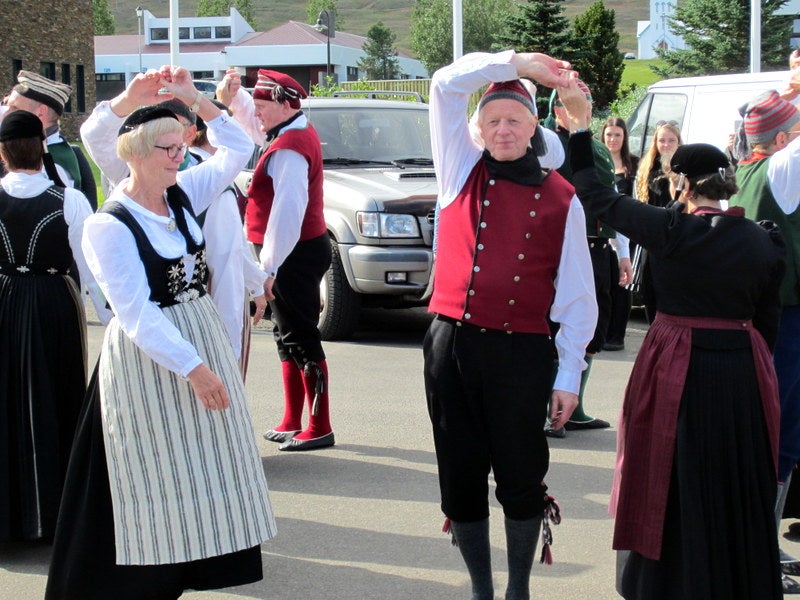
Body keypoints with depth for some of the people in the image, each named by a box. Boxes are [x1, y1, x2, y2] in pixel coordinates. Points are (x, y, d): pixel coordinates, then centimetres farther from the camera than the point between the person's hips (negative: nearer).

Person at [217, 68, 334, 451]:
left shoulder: (289, 148, -19)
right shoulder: (296, 133, 12)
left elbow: (287, 211, -26)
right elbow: (253, 124, 30)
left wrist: (270, 266, -25)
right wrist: (232, 98, 9)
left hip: (294, 257, -11)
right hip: (300, 252, 11)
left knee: (300, 340, -7)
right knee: (289, 337, 16)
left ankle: (320, 429, -3)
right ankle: (291, 424, 25)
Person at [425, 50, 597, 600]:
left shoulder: (560, 199, 2)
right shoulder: (463, 172, 8)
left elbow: (579, 295, 2)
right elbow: (447, 84, 0)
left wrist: (569, 376, -2)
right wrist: (517, 62, 0)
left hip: (522, 353, -2)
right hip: (451, 346, 2)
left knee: (520, 478, 6)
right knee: (461, 477, 8)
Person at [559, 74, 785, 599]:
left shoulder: (669, 230, -13)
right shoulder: (764, 242, -1)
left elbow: (595, 195, -5)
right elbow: (768, 321, 7)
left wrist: (580, 126, 2)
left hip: (678, 369, -3)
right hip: (743, 372, 4)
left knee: (676, 486, 9)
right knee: (737, 486, 16)